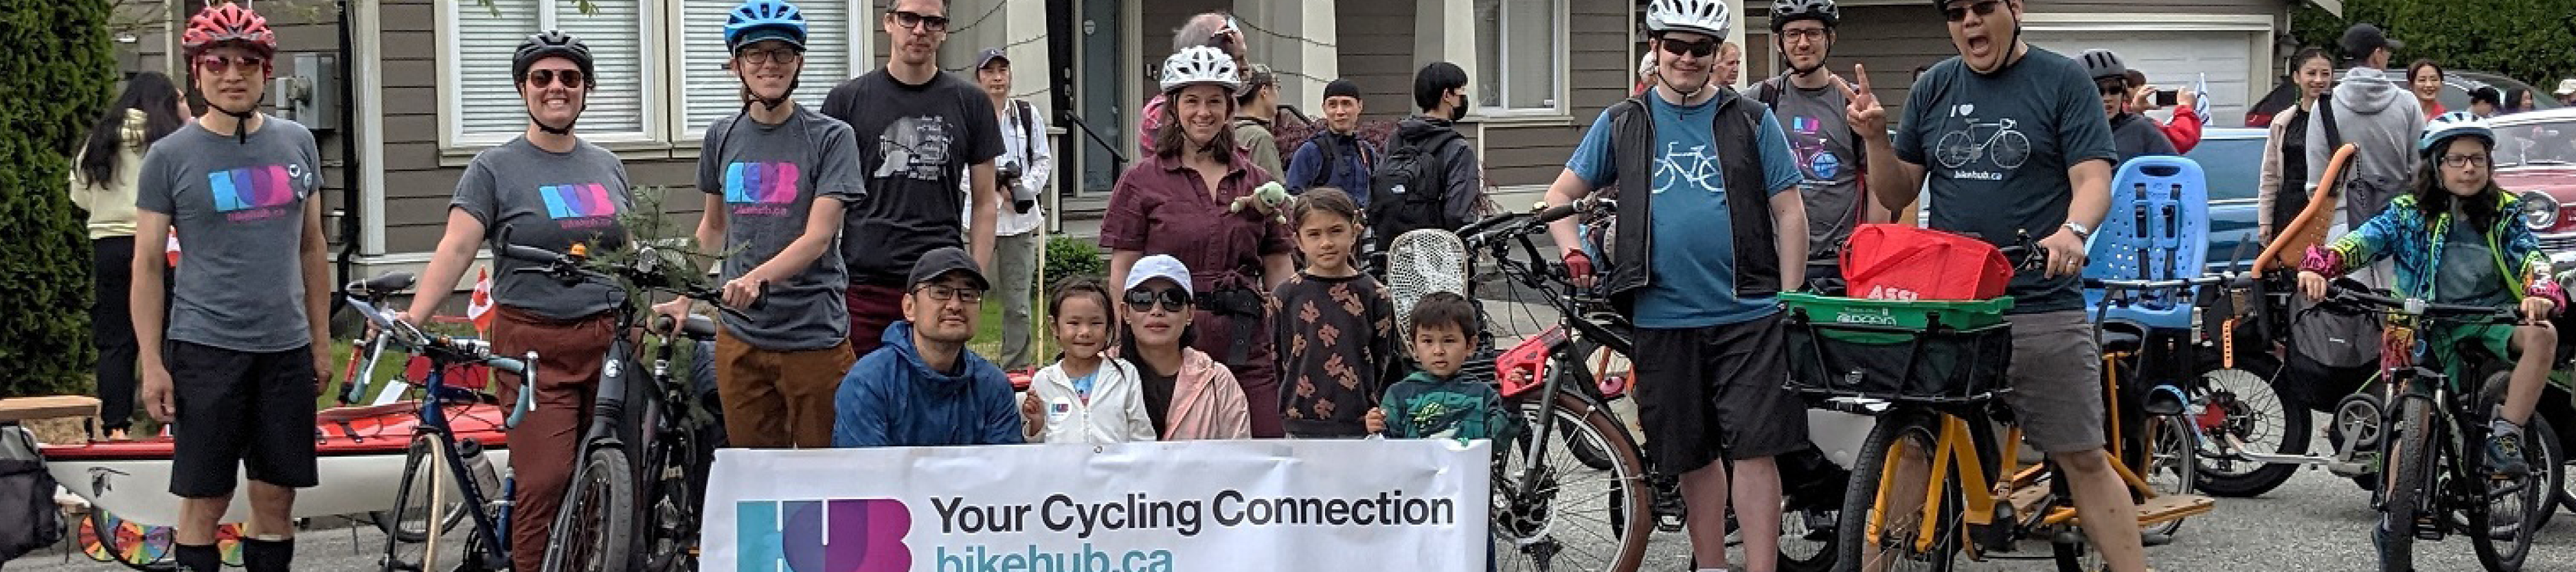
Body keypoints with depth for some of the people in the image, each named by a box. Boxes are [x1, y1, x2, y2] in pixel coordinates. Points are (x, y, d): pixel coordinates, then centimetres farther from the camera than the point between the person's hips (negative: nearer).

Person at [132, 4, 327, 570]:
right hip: (205, 350, -3)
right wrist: (151, 364, -7)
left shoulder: (297, 143, 7)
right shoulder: (169, 156, -2)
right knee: (205, 500, 0)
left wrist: (322, 341, 11)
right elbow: (147, 265, -1)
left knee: (276, 499, 6)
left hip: (287, 350, 3)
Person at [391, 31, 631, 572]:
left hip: (609, 343, 4)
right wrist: (413, 316, -22)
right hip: (534, 348, -4)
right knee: (544, 484, -11)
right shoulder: (494, 169, 1)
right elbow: (456, 247, -10)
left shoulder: (607, 166, 15)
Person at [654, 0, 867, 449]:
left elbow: (817, 237, -13)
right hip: (740, 336, 4)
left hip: (813, 337, -4)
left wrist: (757, 278, -28)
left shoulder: (831, 137, -4)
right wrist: (683, 299, 15)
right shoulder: (722, 136, 10)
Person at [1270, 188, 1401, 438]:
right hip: (1303, 427, 1)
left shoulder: (1373, 294, -1)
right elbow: (1281, 362, 5)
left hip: (1362, 427, 0)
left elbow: (1386, 362, 4)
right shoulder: (1285, 296, 1)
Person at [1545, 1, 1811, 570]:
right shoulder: (1621, 125, 9)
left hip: (1748, 314, -2)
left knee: (1753, 452, -7)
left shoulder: (1753, 121, 6)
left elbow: (1790, 213, 5)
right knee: (1694, 456, 10)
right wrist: (1573, 253, -4)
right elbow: (1560, 195, 14)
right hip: (1662, 318, 2)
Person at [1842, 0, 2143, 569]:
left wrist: (2073, 231, -26)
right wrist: (1877, 137, -4)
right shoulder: (1934, 88, 12)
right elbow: (1898, 194, 14)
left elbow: (2093, 180, -6)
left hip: (2041, 306, -3)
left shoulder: (2063, 80, 1)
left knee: (2083, 459, -2)